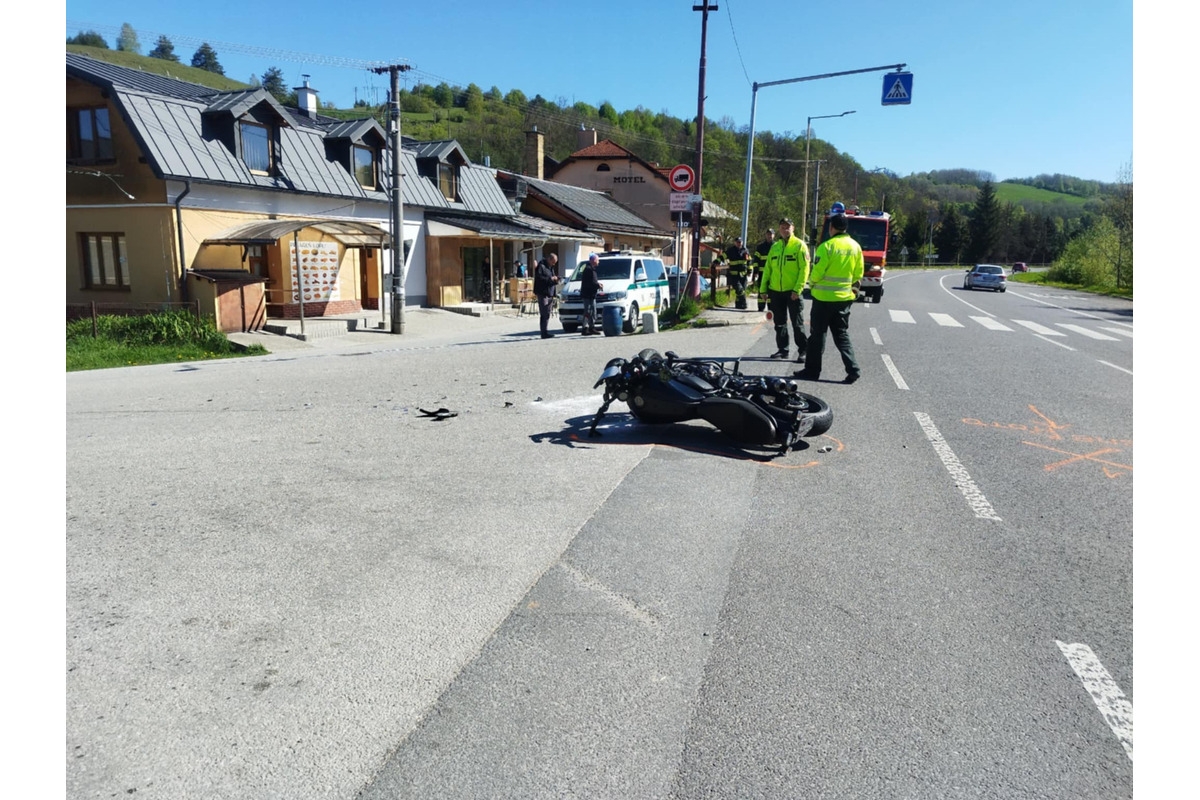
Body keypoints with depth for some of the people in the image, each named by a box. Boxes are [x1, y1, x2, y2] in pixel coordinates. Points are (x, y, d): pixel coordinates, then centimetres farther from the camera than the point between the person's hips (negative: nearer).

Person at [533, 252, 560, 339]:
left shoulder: (551, 267, 21)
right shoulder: (541, 266, -7)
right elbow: (538, 277, -18)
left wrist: (555, 280, 5)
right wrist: (550, 278, -17)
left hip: (550, 294, 9)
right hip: (542, 293, -9)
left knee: (547, 314, 9)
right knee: (544, 314, -11)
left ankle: (545, 332, 13)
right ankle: (544, 333, -11)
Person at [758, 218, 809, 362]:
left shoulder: (799, 245, -4)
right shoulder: (775, 247, 12)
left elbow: (804, 269, -9)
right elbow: (767, 268, 15)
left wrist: (797, 289, -17)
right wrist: (763, 288, 8)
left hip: (792, 292, -5)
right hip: (775, 291, 5)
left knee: (797, 324, -2)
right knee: (779, 323, 11)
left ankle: (803, 351, 6)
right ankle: (782, 349, 22)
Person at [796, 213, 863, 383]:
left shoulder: (827, 246, -14)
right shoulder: (855, 246, 5)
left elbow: (817, 272, -15)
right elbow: (858, 274, 8)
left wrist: (813, 284, 4)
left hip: (824, 297, -5)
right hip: (845, 298, 5)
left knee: (818, 334, 4)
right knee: (842, 334, 13)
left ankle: (812, 370, 10)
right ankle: (852, 369, 4)